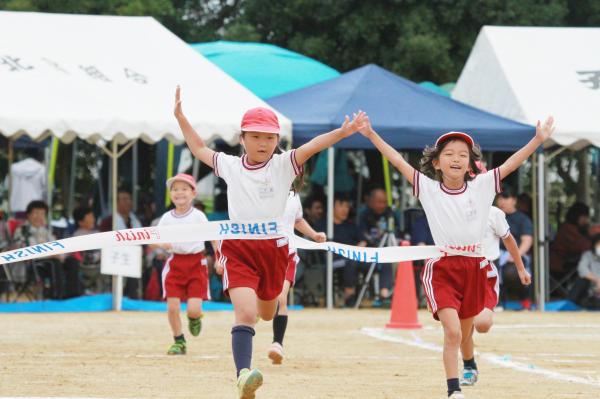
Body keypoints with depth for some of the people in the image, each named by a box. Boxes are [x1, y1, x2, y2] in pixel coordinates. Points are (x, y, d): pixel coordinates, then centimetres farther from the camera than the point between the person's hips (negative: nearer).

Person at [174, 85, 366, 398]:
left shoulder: (284, 165, -1)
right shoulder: (230, 165, 7)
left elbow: (312, 146, -16)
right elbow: (199, 149, 22)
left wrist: (342, 132, -31)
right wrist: (181, 118, 21)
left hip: (273, 247, 1)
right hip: (238, 248, -1)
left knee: (266, 313, 21)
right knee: (245, 312, -20)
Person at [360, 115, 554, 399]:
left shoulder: (481, 187, 4)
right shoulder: (428, 189, 0)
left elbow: (510, 164, 4)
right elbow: (398, 161, -1)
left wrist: (538, 140, -2)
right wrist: (371, 135, -5)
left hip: (474, 267, 3)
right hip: (442, 267, -3)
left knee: (464, 334, 15)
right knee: (452, 332, -17)